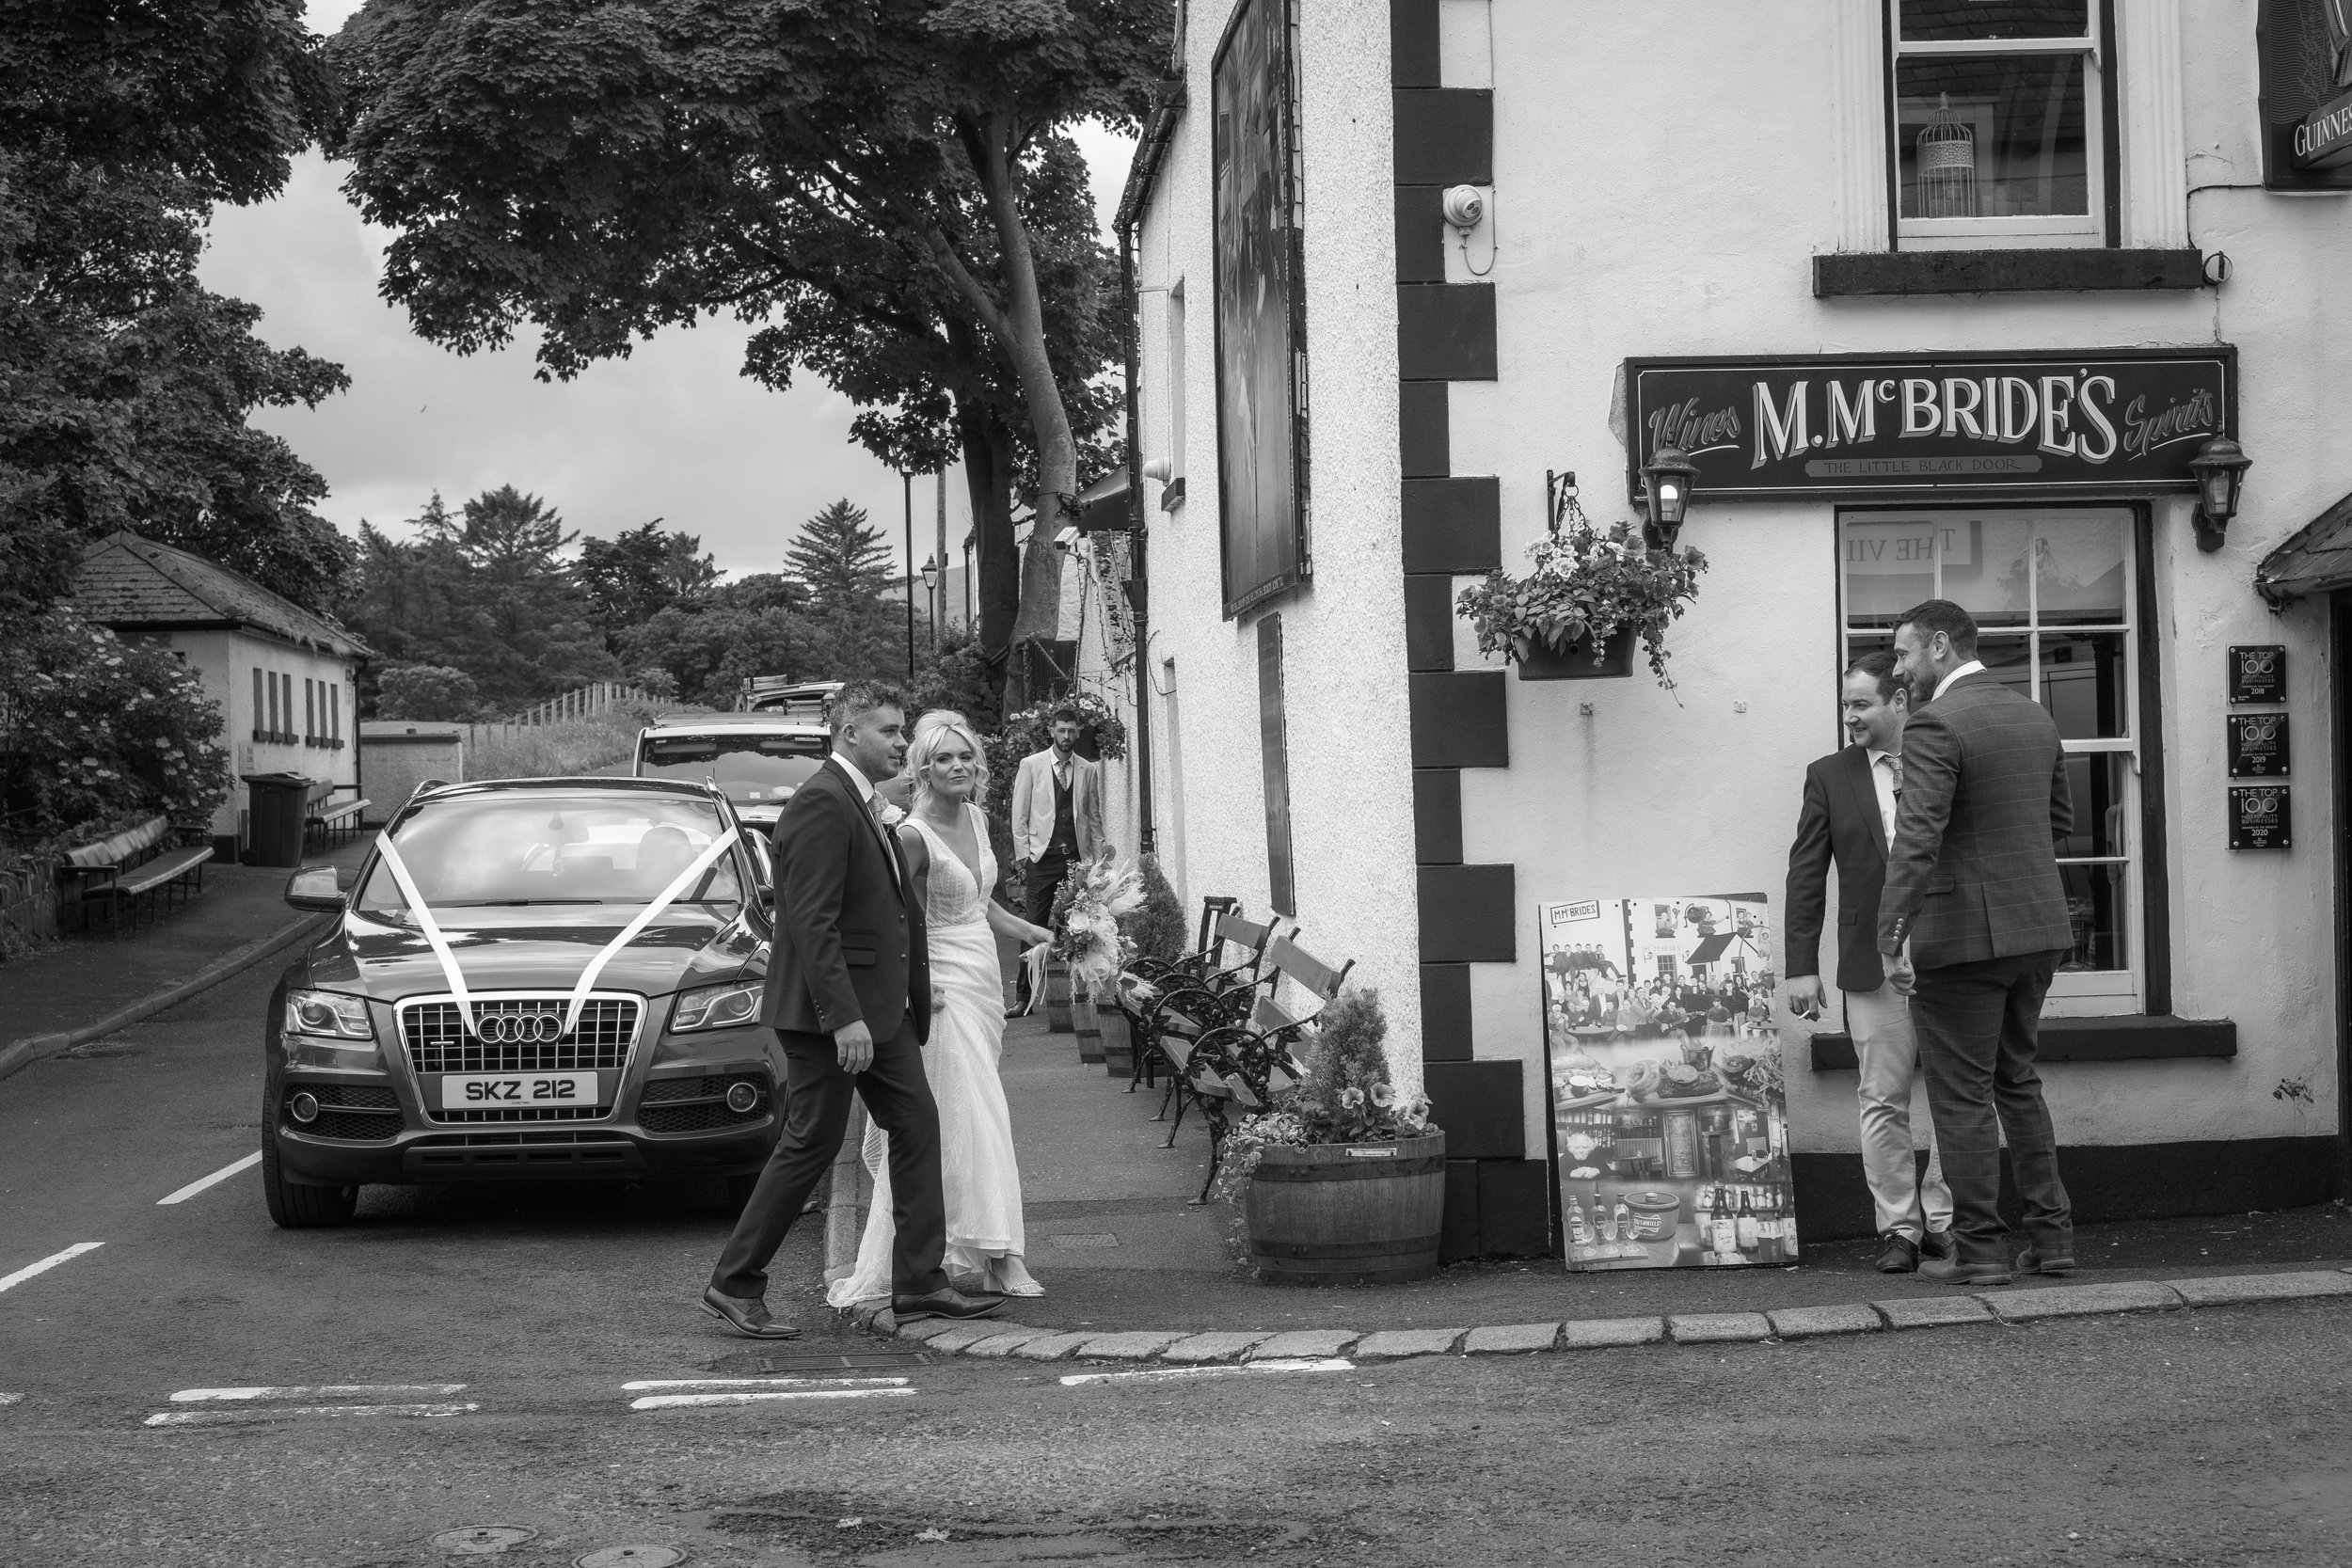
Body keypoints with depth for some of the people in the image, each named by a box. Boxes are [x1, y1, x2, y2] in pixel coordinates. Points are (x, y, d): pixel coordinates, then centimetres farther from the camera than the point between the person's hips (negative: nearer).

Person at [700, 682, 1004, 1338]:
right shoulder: (821, 804, -17)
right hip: (828, 1010, -10)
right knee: (811, 1144, -4)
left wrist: (917, 990, 18)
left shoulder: (861, 805, 15)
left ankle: (919, 1282, 12)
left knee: (917, 1126, 8)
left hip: (880, 1006, 10)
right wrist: (844, 1018, -26)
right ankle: (734, 1286, 6)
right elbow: (812, 922, -23)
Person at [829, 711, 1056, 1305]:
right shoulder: (913, 837, -16)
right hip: (943, 989, -8)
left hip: (983, 982, 8)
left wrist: (1038, 934, 18)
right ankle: (1000, 1257, -7)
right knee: (972, 1121, -9)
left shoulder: (975, 819, 9)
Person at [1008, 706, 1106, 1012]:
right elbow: (1019, 816, 5)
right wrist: (1023, 857, -3)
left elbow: (1094, 818, 13)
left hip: (1077, 858, 2)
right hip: (1041, 857, -2)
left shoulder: (1089, 770, 11)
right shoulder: (1031, 765, 5)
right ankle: (1025, 996, 0)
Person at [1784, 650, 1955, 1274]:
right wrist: (1802, 965, -2)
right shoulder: (1829, 776, 6)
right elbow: (1806, 873, 5)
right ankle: (1898, 1228, 8)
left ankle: (1943, 1221, 12)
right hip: (1873, 963, 0)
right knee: (1883, 1100, 1)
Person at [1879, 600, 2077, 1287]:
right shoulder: (2035, 717, 10)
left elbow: (1917, 839, -24)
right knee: (2018, 1081, 19)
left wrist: (1894, 935, -26)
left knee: (1962, 1095, 1)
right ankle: (2051, 1235, 20)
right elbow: (2060, 819, 20)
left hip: (1964, 934, -8)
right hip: (2038, 929, 8)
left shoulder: (1935, 726, -15)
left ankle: (1979, 1249, 4)